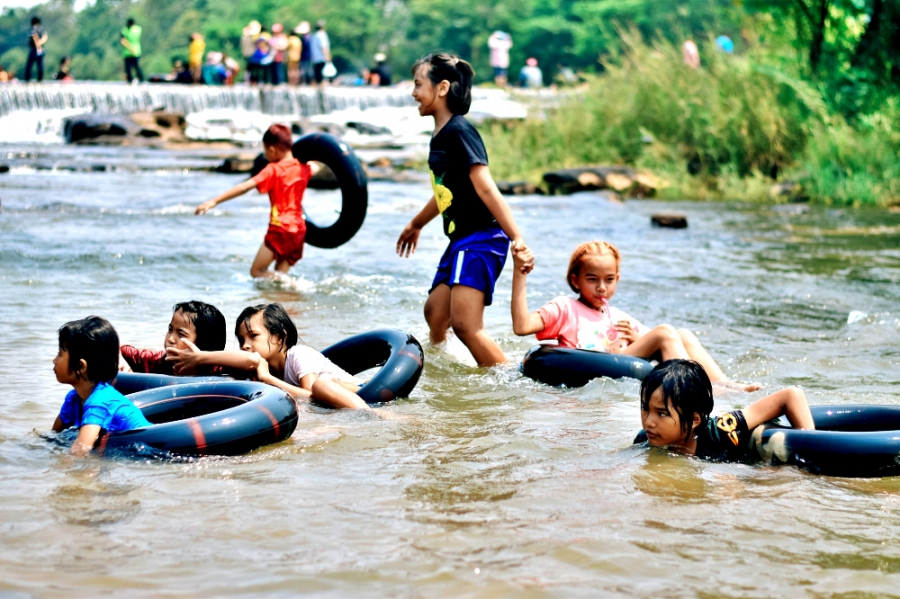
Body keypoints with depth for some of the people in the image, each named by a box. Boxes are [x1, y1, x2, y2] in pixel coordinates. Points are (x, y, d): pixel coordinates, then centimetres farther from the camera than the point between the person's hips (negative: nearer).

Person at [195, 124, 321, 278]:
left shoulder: (273, 170, -9)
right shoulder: (303, 167, 9)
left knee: (257, 271, -1)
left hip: (280, 229, -7)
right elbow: (315, 168, 36)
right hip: (299, 231, 7)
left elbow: (245, 187, -18)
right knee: (278, 277, 12)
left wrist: (215, 201, -22)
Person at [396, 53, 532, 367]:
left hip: (480, 238, -10)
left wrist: (517, 238, -28)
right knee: (435, 314, 16)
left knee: (464, 324, -18)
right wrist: (416, 224, 45)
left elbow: (486, 188, -22)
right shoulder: (440, 135, 14)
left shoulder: (459, 132, -14)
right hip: (460, 240, 10)